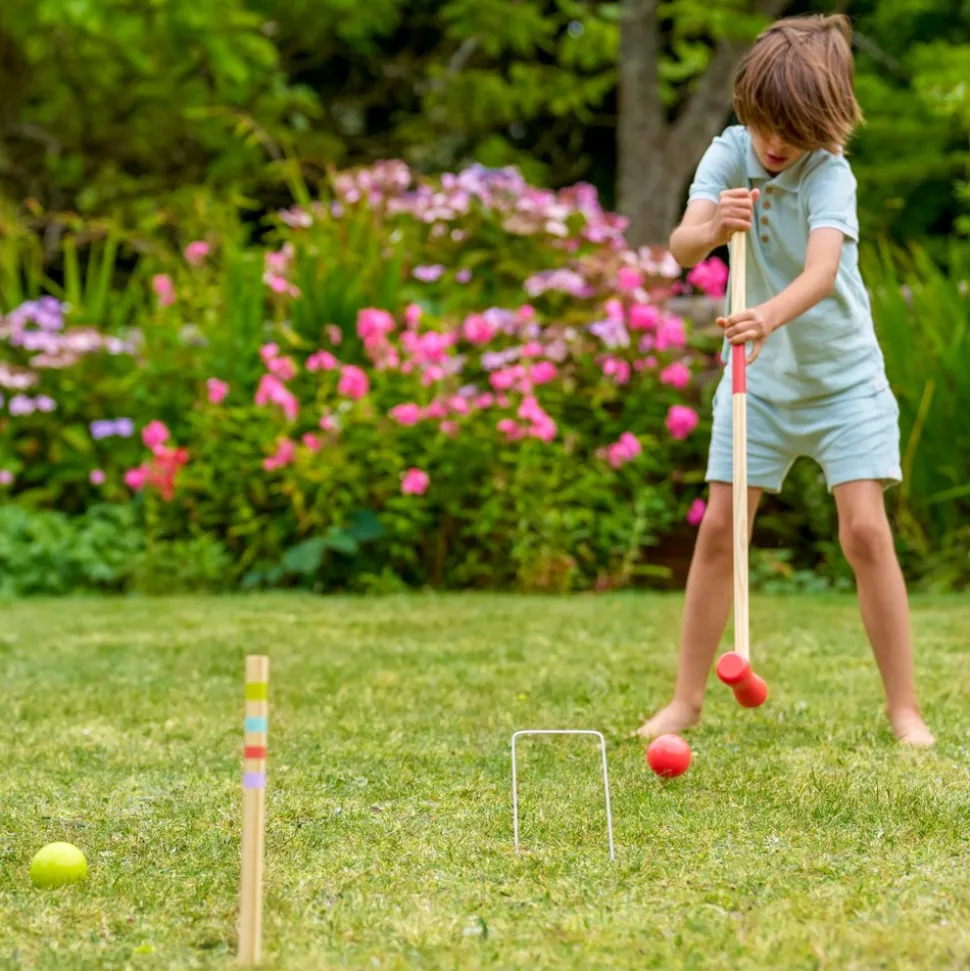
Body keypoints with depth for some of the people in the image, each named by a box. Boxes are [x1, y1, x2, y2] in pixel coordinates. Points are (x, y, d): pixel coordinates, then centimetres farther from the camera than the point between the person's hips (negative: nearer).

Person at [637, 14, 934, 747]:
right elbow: (681, 248, -20)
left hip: (842, 377, -3)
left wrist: (772, 315, -56)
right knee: (719, 529, 0)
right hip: (758, 379, 3)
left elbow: (822, 271, -36)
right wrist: (713, 227, -43)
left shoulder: (830, 172, -20)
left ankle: (904, 708, -1)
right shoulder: (731, 152, -9)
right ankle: (687, 700, 11)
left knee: (865, 530, -11)